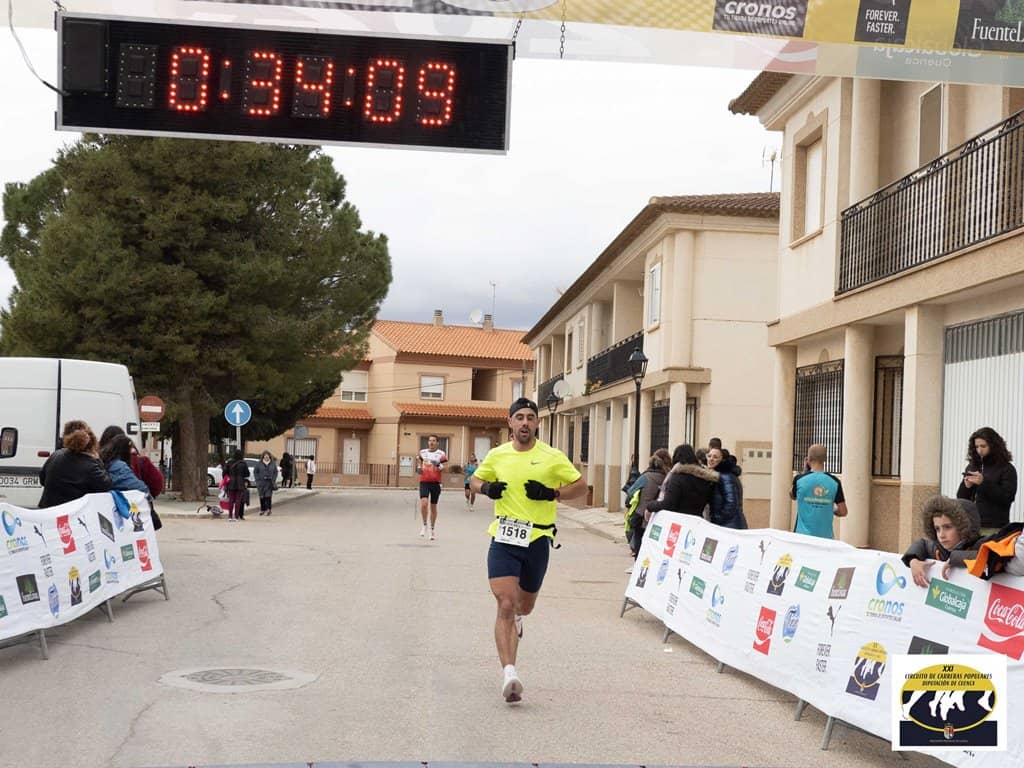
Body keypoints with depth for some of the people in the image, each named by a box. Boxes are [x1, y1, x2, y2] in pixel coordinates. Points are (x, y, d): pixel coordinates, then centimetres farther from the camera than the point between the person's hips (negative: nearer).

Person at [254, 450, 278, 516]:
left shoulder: (273, 463, 5)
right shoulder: (259, 463, 2)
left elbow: (275, 472, 11)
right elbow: (255, 472, 5)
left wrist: (273, 480, 1)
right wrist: (258, 480, -3)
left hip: (269, 482, 0)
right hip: (261, 482, 0)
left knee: (268, 495, -9)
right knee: (262, 496, 3)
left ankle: (268, 509, -7)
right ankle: (262, 509, 11)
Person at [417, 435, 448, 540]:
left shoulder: (441, 454, -2)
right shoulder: (422, 452, 7)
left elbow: (444, 469, -2)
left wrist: (439, 466, -22)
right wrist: (418, 468, 4)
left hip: (435, 483, -1)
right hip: (424, 482, 1)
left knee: (433, 507, 7)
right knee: (423, 503, -19)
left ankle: (432, 529, 20)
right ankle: (424, 525, 1)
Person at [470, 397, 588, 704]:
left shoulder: (552, 457, -3)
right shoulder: (496, 455, 4)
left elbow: (581, 485, 3)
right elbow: (475, 480, 20)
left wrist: (552, 493, -14)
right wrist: (487, 489, -3)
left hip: (537, 540, 0)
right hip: (503, 538, 0)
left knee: (525, 606, 17)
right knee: (505, 604, -14)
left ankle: (516, 617, 55)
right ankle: (509, 673, -17)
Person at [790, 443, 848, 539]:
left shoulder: (800, 479, -7)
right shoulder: (834, 482, -3)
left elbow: (792, 495, 16)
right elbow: (842, 512, -1)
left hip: (803, 534, -1)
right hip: (826, 536, 1)